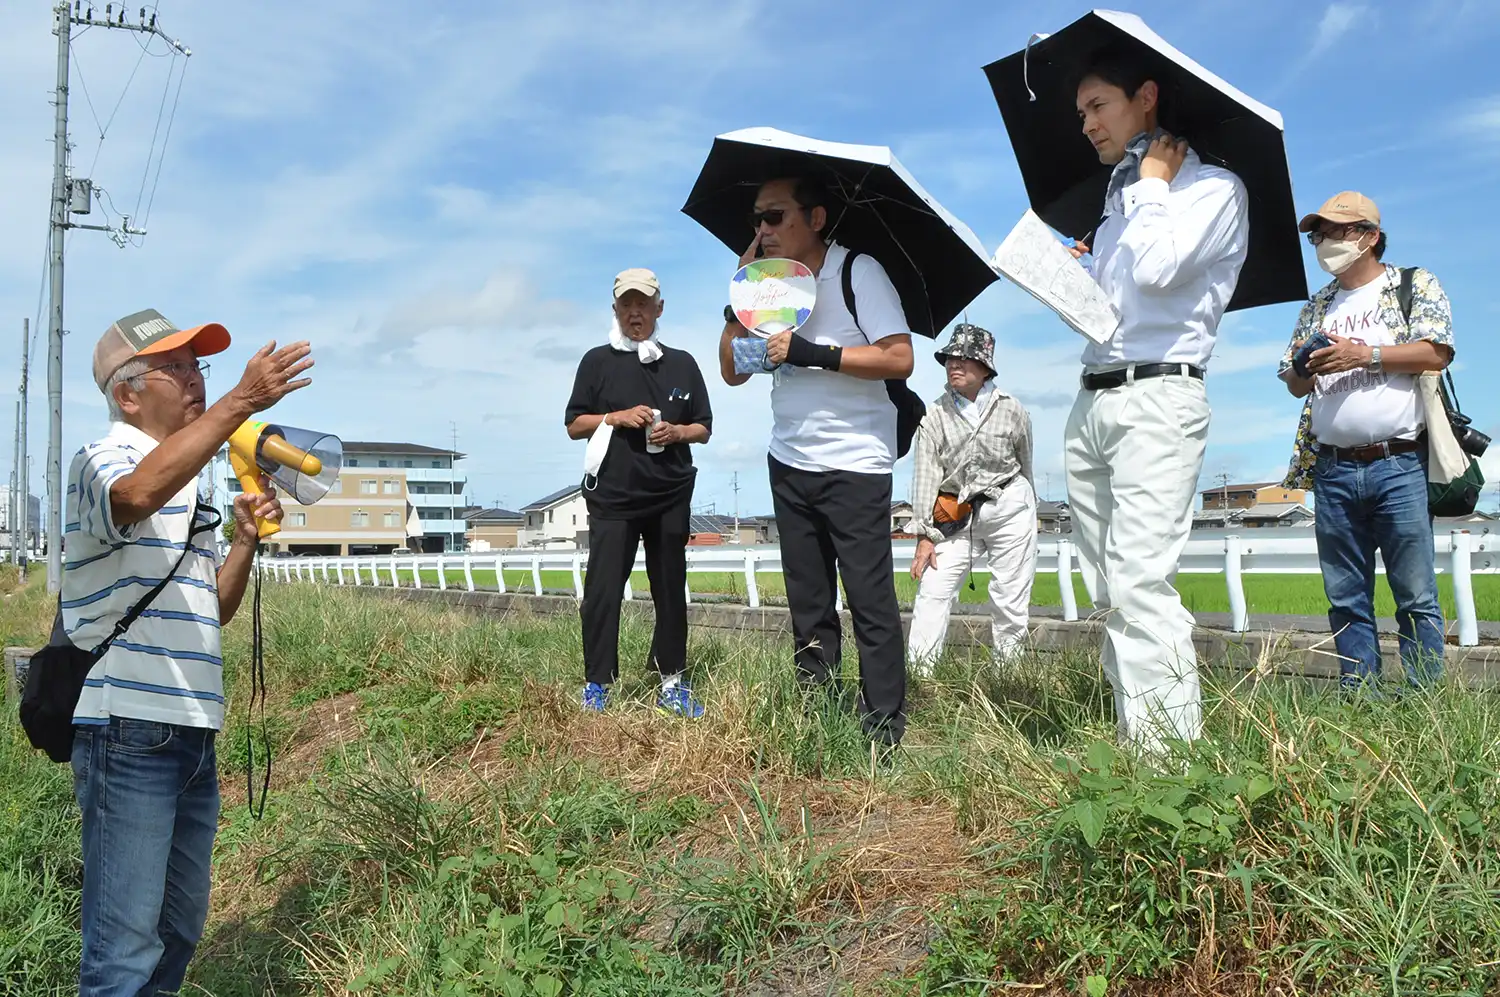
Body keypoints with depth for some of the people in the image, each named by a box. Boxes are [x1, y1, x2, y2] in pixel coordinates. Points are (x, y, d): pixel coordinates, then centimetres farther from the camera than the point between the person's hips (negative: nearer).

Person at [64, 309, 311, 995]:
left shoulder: (186, 483, 19)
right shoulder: (103, 461, -6)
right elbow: (137, 493, -34)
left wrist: (245, 539, 3)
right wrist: (242, 402, -36)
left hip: (192, 732, 9)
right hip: (128, 731, -9)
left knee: (179, 930, 17)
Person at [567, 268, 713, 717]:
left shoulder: (682, 363, 11)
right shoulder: (598, 361, 5)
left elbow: (704, 428, 14)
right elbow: (574, 425, 5)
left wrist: (676, 432, -8)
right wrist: (617, 417, -11)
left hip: (671, 498, 2)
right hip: (613, 497, -2)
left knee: (671, 589, 8)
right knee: (603, 591, -5)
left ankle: (673, 683, 16)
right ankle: (596, 685, 5)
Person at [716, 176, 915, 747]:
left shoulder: (857, 272, -6)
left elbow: (899, 358, -16)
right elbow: (732, 371, 13)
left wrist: (813, 353, -20)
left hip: (855, 464, -6)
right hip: (789, 464, 6)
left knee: (870, 599, -5)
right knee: (808, 603, 9)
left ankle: (883, 729, 2)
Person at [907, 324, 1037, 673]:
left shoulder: (1013, 411, -2)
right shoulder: (935, 416, -2)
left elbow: (1025, 464, 11)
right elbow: (926, 476, -6)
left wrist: (1028, 509, 19)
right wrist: (924, 534, -10)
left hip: (1009, 509, 0)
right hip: (957, 515, 1)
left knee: (1011, 601, 2)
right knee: (932, 592, -8)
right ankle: (919, 673, -4)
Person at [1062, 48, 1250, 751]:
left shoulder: (1212, 187, 1)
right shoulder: (1118, 202, 24)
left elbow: (1157, 268, -19)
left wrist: (1154, 182, -3)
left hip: (1156, 396, -8)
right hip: (1091, 403, 8)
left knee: (1140, 581, -17)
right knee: (1109, 589, 4)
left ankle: (1172, 748, -14)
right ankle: (1131, 737, 9)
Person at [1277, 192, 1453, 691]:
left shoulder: (1415, 285, 8)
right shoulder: (1316, 307, 21)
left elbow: (1436, 352, -6)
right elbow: (1295, 384, 20)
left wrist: (1364, 355, -12)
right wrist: (1305, 369, -2)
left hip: (1399, 465, -4)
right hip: (1333, 471, 4)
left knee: (1416, 596, -3)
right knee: (1346, 600, 5)